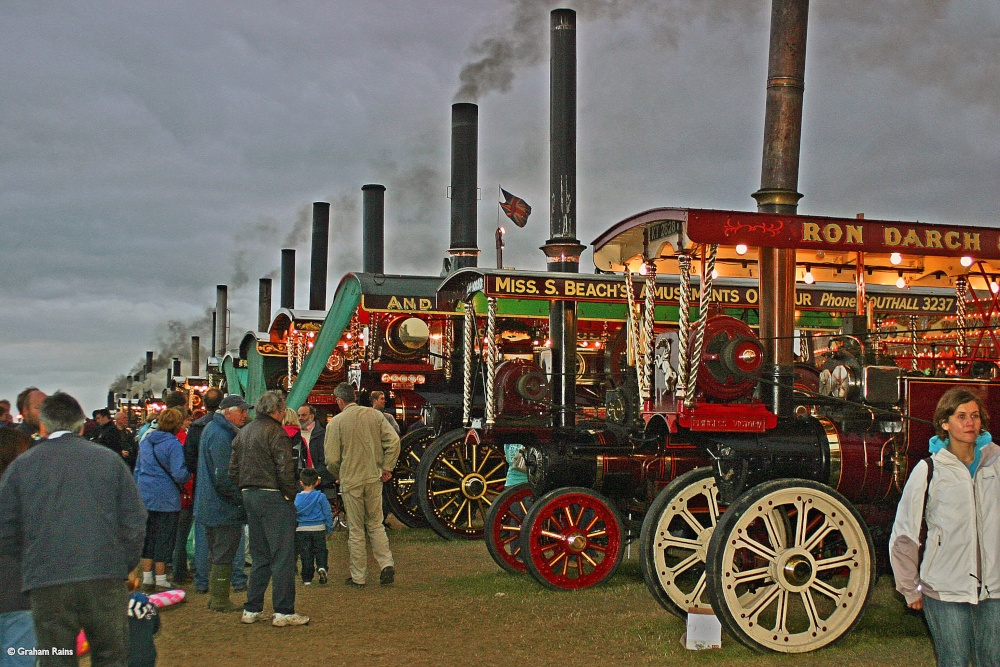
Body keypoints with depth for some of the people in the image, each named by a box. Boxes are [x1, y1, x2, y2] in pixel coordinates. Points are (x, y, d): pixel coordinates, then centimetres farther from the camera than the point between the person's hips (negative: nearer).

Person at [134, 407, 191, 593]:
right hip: (166, 499, -6)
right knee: (164, 539, 2)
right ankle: (161, 581, 7)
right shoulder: (174, 445, -14)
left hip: (145, 496, 7)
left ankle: (147, 579, 17)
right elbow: (179, 473, -20)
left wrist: (139, 490, 23)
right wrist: (188, 476, 1)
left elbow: (138, 468, 16)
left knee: (148, 537, 13)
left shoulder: (145, 441, 9)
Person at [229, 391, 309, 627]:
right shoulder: (275, 432, -12)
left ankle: (252, 609, 18)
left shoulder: (243, 432, 15)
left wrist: (245, 491, 17)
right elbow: (285, 469, -18)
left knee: (259, 556, 16)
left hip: (249, 495, 9)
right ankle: (283, 612, -2)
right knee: (283, 555, -3)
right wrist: (291, 495, -8)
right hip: (273, 497, -8)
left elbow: (233, 468, 16)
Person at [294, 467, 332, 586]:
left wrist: (293, 529, 18)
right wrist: (329, 529, 9)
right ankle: (322, 566, -15)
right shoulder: (320, 497, -5)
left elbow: (293, 515, 6)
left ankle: (307, 578, 8)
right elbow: (328, 514, -2)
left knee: (305, 554, 7)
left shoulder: (297, 498, -1)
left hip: (302, 530, 1)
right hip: (318, 529, -1)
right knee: (320, 550, 12)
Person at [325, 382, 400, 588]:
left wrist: (339, 476, 11)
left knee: (356, 530, 6)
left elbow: (332, 459, -8)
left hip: (351, 482, -3)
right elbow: (394, 441, -5)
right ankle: (386, 563, -2)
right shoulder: (374, 415, 2)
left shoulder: (335, 423, -8)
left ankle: (358, 577, 12)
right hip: (374, 479, 3)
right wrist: (386, 468, 3)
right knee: (375, 524, 15)